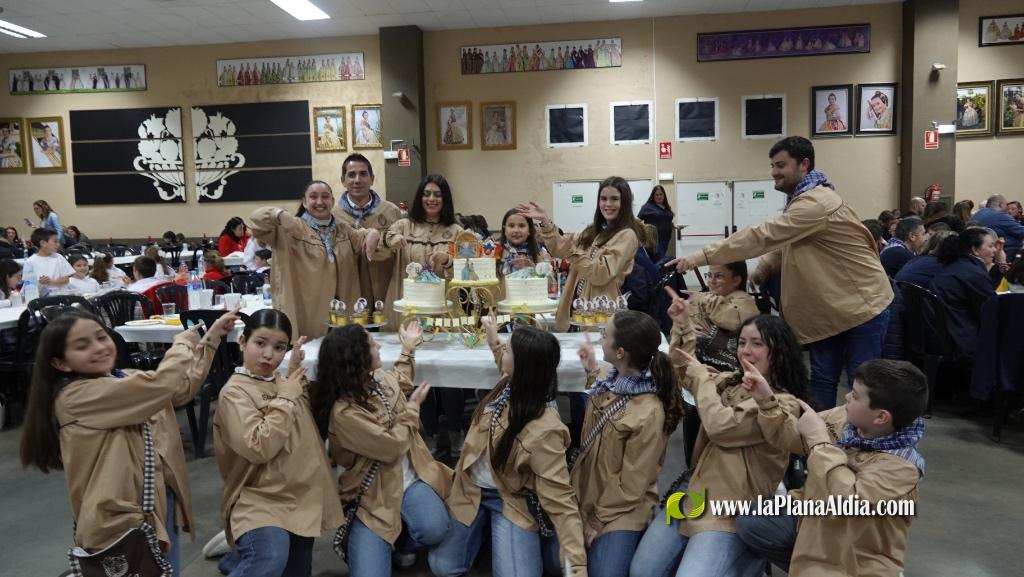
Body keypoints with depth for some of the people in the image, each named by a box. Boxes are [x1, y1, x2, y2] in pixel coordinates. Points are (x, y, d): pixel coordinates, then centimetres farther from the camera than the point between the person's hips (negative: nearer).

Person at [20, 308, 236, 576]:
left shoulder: (125, 379, 6)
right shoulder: (74, 396, -20)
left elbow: (183, 386, 12)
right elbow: (162, 384, -27)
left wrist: (211, 337, 5)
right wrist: (182, 344, -8)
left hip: (161, 499, 8)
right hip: (120, 516, -8)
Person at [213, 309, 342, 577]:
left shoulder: (284, 382, 6)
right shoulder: (234, 392, -14)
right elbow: (259, 448, -25)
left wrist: (297, 376, 6)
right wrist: (285, 399, -17)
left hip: (301, 495, 7)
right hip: (260, 498, -7)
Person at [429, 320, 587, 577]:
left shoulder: (544, 431, -31)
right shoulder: (511, 386, -10)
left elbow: (560, 499, -30)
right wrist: (493, 338, 17)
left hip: (510, 501, -5)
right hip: (471, 490, 6)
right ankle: (484, 526, 30)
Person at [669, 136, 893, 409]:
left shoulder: (815, 203, -26)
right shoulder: (801, 199, 9)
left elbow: (764, 236, -34)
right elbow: (784, 243, 14)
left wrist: (703, 257, -35)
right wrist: (761, 270, -7)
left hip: (862, 306, -9)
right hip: (829, 308, 9)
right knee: (822, 378, 12)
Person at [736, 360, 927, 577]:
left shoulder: (901, 466, -26)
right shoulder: (843, 418, -6)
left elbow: (845, 500, -40)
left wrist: (819, 440, -31)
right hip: (813, 523, 7)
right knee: (749, 522, -9)